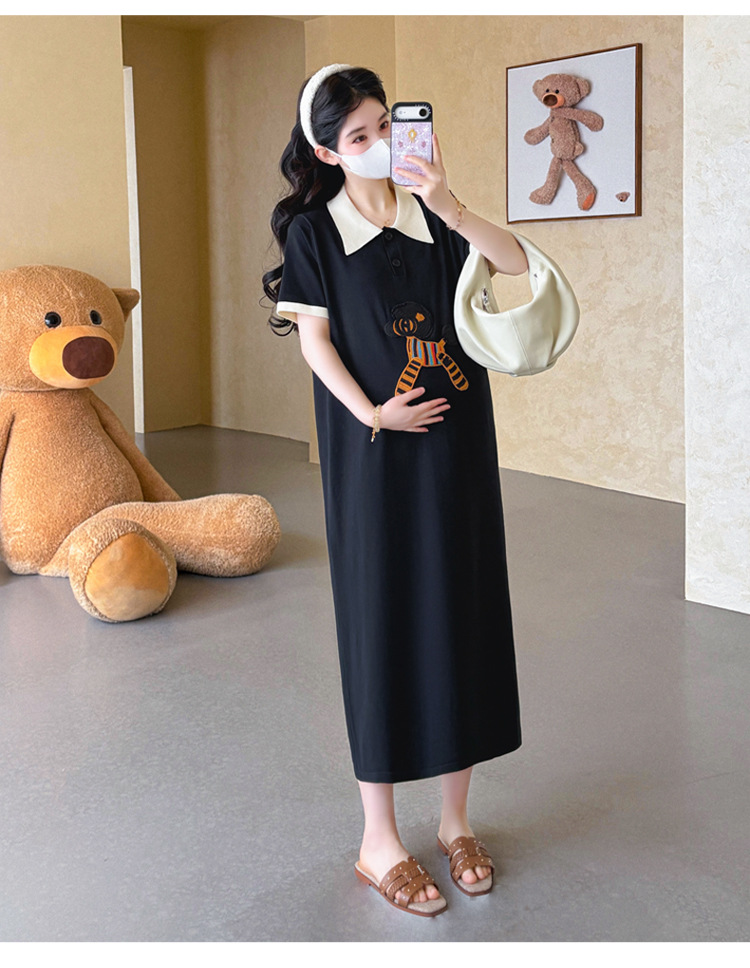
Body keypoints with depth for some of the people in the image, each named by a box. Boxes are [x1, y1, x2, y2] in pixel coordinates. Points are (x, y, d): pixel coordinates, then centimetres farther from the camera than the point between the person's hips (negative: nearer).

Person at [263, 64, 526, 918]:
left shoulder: (431, 215, 7)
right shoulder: (314, 228, 0)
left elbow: (515, 263, -6)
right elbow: (313, 336, -4)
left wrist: (449, 205, -19)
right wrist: (371, 413, -15)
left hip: (456, 443, 4)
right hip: (373, 452, -3)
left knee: (463, 614, 7)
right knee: (382, 622, 1)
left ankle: (456, 819, 24)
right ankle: (379, 841, 14)